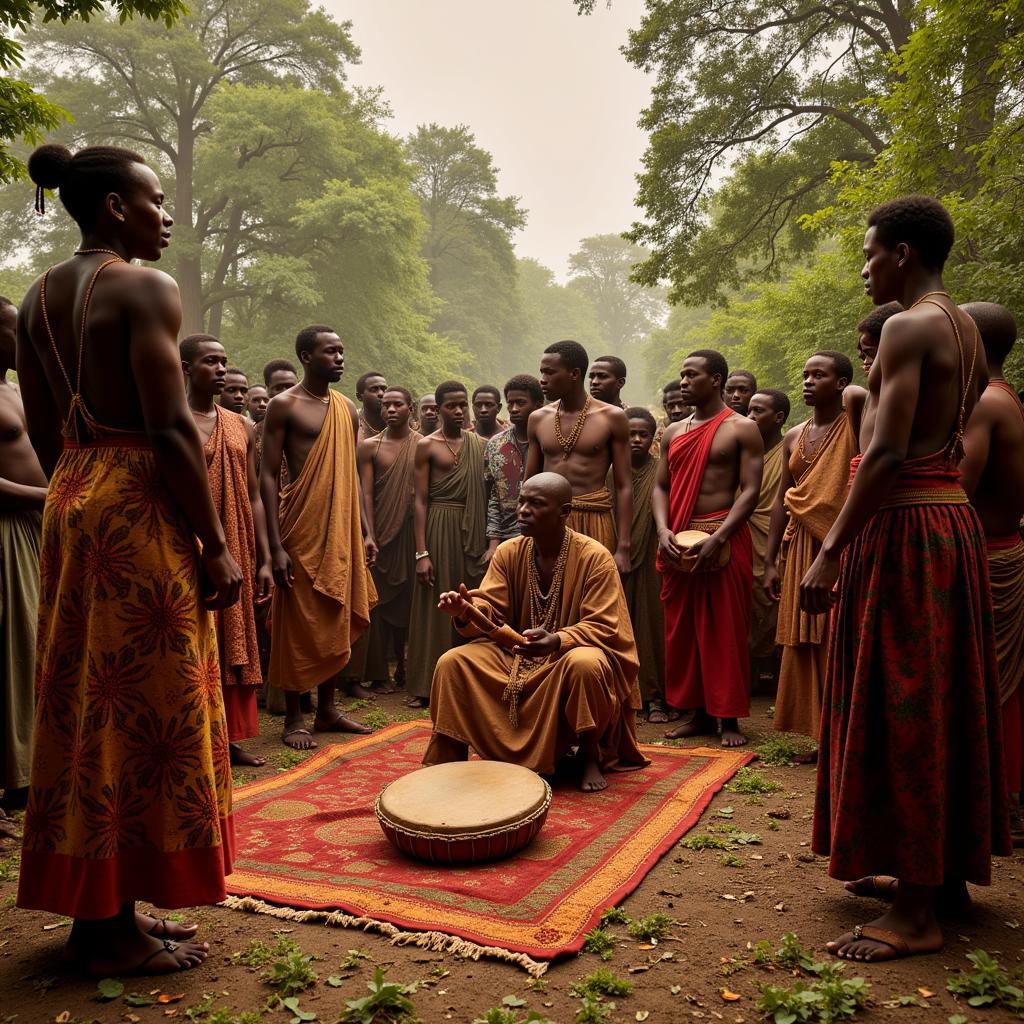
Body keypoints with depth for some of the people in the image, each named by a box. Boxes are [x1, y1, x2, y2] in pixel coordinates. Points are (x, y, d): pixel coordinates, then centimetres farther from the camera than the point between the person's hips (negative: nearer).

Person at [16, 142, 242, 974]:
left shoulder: (38, 298, 13)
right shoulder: (145, 290, -11)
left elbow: (45, 430, 15)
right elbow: (171, 430, -18)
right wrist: (217, 545, -14)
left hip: (70, 504, 9)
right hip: (140, 509, -8)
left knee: (83, 699, 13)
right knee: (143, 708, 0)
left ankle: (90, 907, 25)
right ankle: (118, 932, 11)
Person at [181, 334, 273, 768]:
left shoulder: (241, 427, 13)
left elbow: (253, 497, 13)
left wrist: (264, 560, 8)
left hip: (235, 555, 5)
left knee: (232, 646, 9)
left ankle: (228, 739, 19)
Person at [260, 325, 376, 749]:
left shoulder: (347, 409, 14)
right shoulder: (284, 405, -4)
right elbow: (268, 475, -8)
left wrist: (364, 533, 11)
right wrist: (276, 546, -15)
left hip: (342, 531, 6)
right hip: (301, 531, -6)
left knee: (337, 625, 11)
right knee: (297, 627, 1)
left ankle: (327, 710, 23)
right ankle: (293, 718, 13)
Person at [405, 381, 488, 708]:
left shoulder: (479, 444, 9)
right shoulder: (427, 445, -1)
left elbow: (487, 494, 9)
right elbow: (421, 500, -5)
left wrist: (490, 540, 0)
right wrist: (421, 552, -11)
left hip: (473, 531, 3)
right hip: (439, 526, -3)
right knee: (435, 607, 1)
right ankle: (426, 686, 9)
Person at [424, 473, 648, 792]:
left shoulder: (595, 557, -15)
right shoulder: (508, 552, -2)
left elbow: (603, 628, -19)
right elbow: (490, 613, -6)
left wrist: (557, 641, -38)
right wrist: (467, 612, -31)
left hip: (571, 654, -4)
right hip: (515, 654, 4)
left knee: (584, 665, -39)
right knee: (452, 663, -17)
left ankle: (590, 756, -11)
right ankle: (450, 762, -2)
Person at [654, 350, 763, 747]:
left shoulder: (742, 429, 0)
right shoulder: (673, 432, 16)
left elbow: (750, 490, -8)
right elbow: (661, 487, 14)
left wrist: (717, 538, -18)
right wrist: (663, 530, -5)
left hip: (724, 538, -5)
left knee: (725, 630, -1)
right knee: (681, 629, 7)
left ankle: (729, 718, 10)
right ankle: (696, 713, 19)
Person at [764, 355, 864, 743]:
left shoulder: (852, 424, -3)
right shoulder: (793, 438, 15)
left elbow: (858, 395, -29)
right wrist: (769, 562, 12)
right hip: (801, 547, 6)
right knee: (805, 643, 8)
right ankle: (820, 734, 18)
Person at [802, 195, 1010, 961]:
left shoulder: (909, 328, -14)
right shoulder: (965, 332, 16)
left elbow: (887, 454, -23)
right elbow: (958, 443, 17)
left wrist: (831, 552, -23)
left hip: (903, 524, -10)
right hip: (951, 518, 10)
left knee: (897, 707, -5)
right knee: (938, 701, 15)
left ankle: (917, 913, 3)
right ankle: (949, 867, 29)